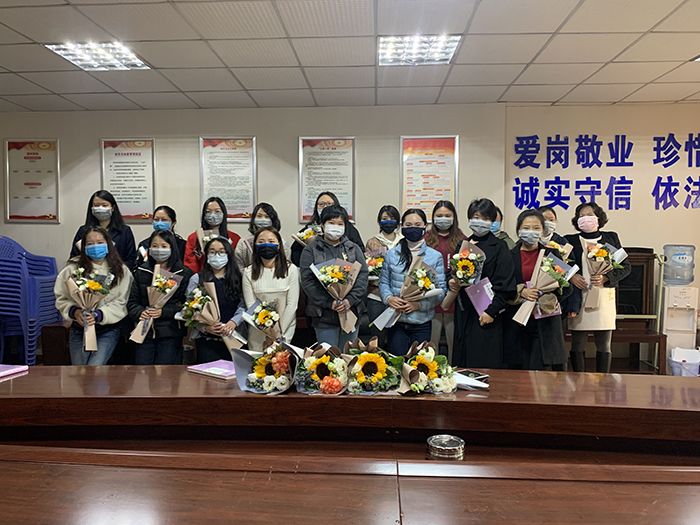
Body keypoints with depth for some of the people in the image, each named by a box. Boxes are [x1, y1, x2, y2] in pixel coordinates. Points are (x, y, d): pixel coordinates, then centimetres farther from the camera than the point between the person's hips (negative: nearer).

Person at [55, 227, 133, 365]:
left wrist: (98, 315, -20)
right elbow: (61, 298, 4)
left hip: (108, 330, -2)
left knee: (94, 367, -18)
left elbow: (121, 303, -7)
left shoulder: (121, 271, -1)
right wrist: (74, 311, -15)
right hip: (79, 329, 2)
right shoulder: (73, 268, 1)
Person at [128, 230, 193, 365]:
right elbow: (132, 301, 10)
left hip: (171, 332, -3)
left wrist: (163, 312, -17)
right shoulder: (141, 272, 13)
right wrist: (140, 313, -11)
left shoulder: (184, 273, 1)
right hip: (145, 331, 3)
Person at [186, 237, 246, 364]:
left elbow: (243, 306, 4)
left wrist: (234, 322, -14)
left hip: (234, 337, 1)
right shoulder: (197, 279, 7)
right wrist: (205, 327, -15)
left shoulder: (238, 279, 10)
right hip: (207, 340, -1)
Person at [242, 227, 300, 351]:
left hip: (285, 330, -1)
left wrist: (279, 331, -10)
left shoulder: (291, 269, -3)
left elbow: (292, 304, -5)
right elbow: (250, 305, -3)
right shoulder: (248, 272, 0)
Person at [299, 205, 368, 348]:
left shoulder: (354, 249, 12)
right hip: (324, 316, -2)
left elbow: (363, 276, 2)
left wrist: (350, 300, -14)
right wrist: (329, 303, -17)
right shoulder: (311, 250, 3)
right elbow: (307, 281, -7)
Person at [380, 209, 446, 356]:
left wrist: (419, 304, -14)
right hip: (396, 322, 1)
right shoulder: (391, 254, 6)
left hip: (422, 323, 0)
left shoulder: (435, 256, 2)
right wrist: (389, 298, -10)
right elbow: (383, 282, 11)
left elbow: (440, 290, 0)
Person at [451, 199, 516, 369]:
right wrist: (451, 283, -2)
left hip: (486, 313, -5)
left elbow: (505, 284, -8)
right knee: (461, 363, 7)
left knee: (485, 366, -3)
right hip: (463, 312, 5)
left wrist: (492, 310, -15)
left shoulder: (499, 247, -2)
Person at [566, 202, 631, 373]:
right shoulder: (570, 240, 10)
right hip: (578, 297, 0)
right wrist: (571, 276, -10)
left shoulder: (611, 238, 11)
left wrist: (606, 277, -8)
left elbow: (626, 266, 8)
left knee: (604, 345, 3)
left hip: (604, 296, 1)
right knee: (577, 345, 1)